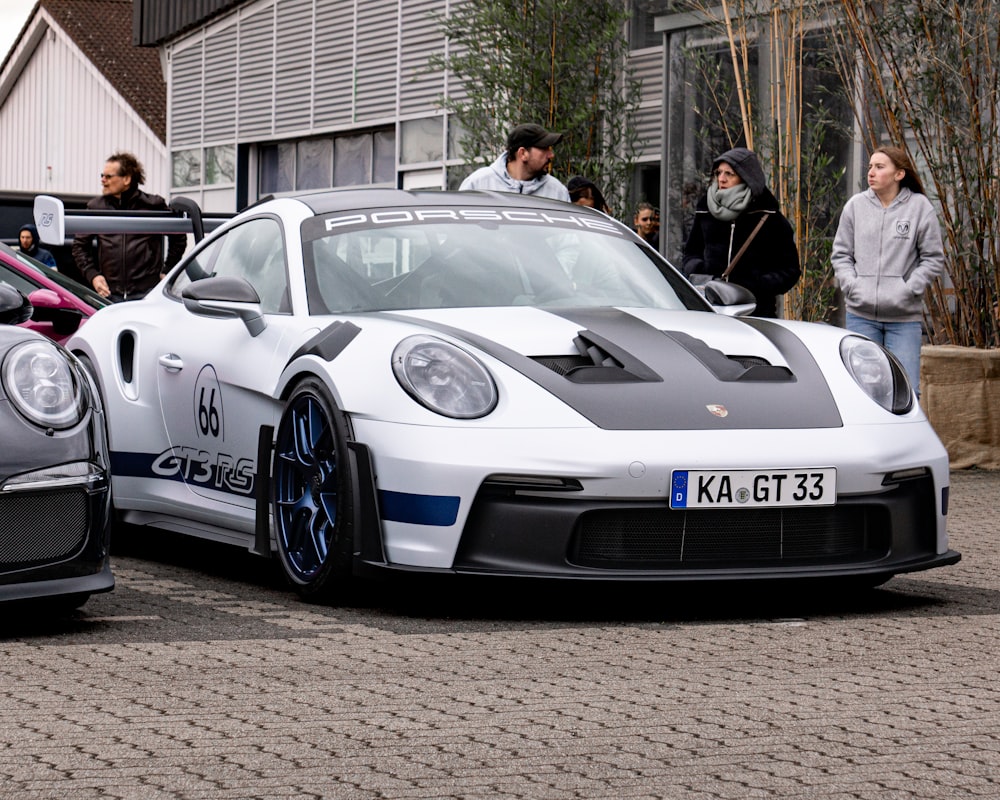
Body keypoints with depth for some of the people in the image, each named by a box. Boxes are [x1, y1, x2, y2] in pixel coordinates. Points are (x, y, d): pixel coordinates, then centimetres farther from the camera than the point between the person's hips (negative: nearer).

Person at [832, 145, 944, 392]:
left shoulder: (919, 207, 0)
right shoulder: (855, 205, 6)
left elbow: (933, 259, 2)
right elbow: (841, 254, 11)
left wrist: (908, 290, -8)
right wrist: (852, 286, -4)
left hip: (905, 317, -2)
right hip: (861, 315, 2)